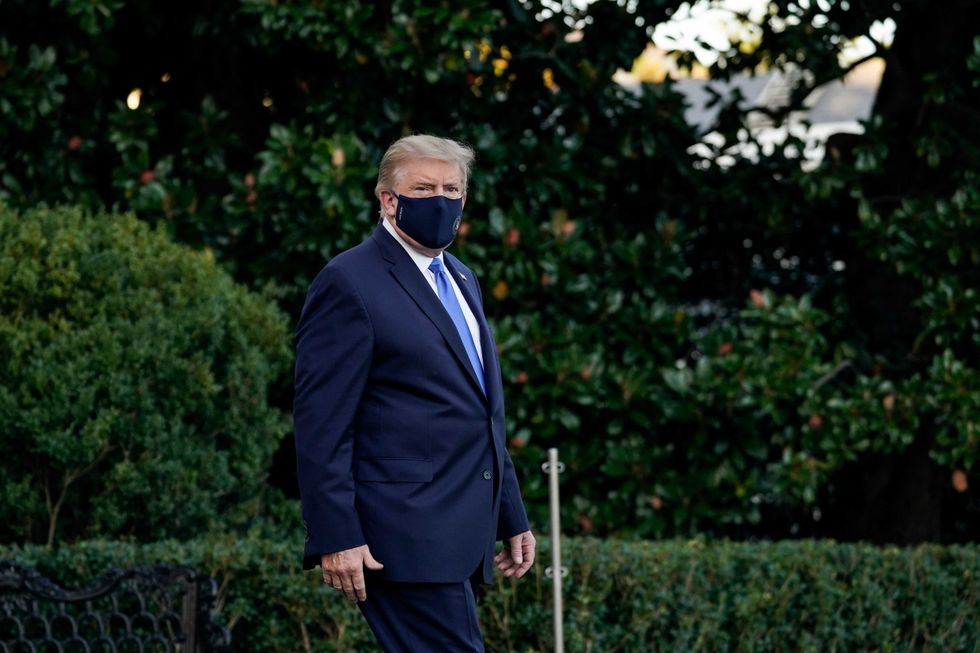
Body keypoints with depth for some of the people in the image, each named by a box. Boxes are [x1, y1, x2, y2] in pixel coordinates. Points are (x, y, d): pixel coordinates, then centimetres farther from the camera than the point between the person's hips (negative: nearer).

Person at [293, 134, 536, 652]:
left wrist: (511, 517, 22)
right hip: (406, 541, -9)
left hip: (457, 539, 9)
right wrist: (335, 538, -18)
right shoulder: (349, 284, -7)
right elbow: (320, 426, -12)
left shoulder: (461, 280, 21)